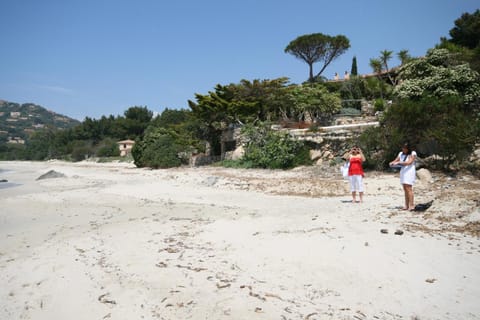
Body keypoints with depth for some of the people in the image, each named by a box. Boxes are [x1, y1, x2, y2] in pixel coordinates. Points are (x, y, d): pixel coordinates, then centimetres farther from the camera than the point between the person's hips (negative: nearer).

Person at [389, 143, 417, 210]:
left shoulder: (413, 154, -3)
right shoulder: (401, 154, 13)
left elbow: (409, 162, -17)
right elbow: (395, 160, 12)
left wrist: (399, 162, -24)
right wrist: (392, 163, -12)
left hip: (410, 172, -5)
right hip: (403, 172, 6)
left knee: (409, 188, -12)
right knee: (405, 189, 4)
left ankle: (411, 205, -10)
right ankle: (406, 205, 7)